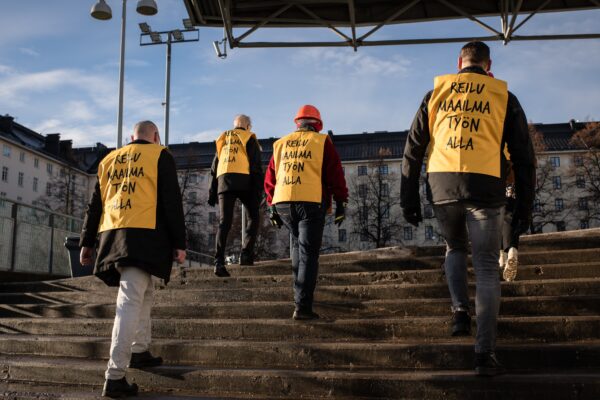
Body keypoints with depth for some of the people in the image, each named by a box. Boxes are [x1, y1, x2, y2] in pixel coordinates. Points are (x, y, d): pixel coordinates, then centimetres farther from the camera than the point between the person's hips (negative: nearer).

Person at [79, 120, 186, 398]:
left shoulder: (109, 159, 21)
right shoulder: (160, 155, 5)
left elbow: (95, 204, 19)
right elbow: (171, 202, -3)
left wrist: (87, 242, 21)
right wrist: (179, 243, -2)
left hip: (111, 234, 6)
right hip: (143, 234, -6)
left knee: (143, 292, 23)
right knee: (130, 301, -10)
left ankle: (139, 352, 28)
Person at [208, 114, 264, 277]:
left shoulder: (223, 139, 24)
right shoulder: (249, 138, 10)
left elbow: (214, 167, 21)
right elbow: (256, 166, -1)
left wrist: (212, 191, 21)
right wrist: (258, 191, -4)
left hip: (224, 181, 4)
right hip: (244, 181, -4)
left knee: (224, 222, -1)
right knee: (253, 218, 11)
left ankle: (219, 261, -13)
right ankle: (246, 254, -3)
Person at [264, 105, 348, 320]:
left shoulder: (280, 144, 18)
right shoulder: (321, 141, 6)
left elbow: (270, 178, 17)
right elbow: (335, 175, 0)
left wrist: (272, 207, 22)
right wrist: (341, 204, 5)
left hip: (282, 203, 4)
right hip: (311, 202, -4)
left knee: (298, 243, 27)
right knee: (308, 254, -3)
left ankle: (300, 291, 28)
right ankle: (303, 306, -9)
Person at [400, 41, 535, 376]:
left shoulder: (437, 92, 13)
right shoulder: (504, 97, 10)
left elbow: (413, 149, 9)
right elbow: (523, 156, 7)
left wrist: (409, 199, 12)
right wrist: (525, 206, 11)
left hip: (443, 185, 2)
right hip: (484, 187, -1)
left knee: (455, 248, 27)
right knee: (487, 269, 5)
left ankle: (461, 312, 10)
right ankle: (485, 353, 1)